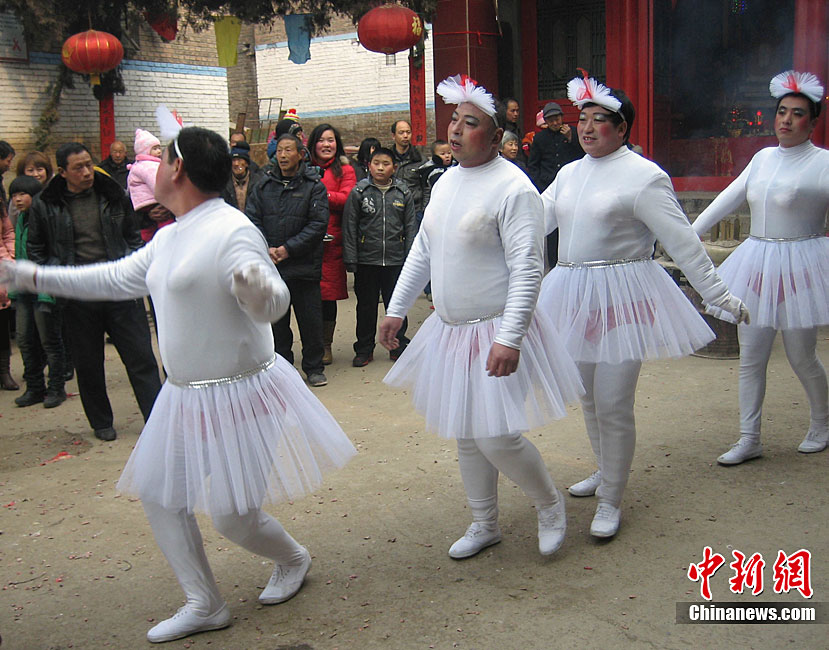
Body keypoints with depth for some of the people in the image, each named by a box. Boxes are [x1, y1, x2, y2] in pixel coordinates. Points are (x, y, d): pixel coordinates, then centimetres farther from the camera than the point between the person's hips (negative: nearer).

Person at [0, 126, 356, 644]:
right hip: (186, 394, 9)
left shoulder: (233, 232, -20)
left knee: (233, 515, -2)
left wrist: (256, 287, -54)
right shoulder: (170, 237, 9)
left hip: (238, 394, -9)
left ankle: (292, 559, 33)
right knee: (160, 494, 13)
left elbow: (273, 306, -30)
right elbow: (117, 279, 20)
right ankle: (205, 606, 27)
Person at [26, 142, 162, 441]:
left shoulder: (113, 196, 3)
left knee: (141, 357, 0)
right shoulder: (44, 206, 0)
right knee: (88, 365, 11)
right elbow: (36, 250, 12)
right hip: (77, 297, 0)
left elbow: (133, 237, 15)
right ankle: (101, 422, 28)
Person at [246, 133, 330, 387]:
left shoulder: (313, 186, -2)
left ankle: (313, 367, 20)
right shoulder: (264, 185, 8)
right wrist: (266, 250, -11)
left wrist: (288, 248, -14)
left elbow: (318, 224, -9)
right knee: (276, 320, 11)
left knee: (310, 319, 4)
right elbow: (251, 219, 4)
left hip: (304, 265, -3)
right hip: (270, 265, 3)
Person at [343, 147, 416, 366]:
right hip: (366, 260, 0)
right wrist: (350, 259, -5)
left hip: (396, 260, 1)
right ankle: (364, 350, 22)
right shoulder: (359, 192, -1)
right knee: (366, 306, 10)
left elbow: (410, 227, 7)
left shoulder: (403, 193, 4)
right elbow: (349, 227, 0)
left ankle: (399, 347, 24)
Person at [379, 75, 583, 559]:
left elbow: (528, 269, -21)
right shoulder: (446, 181, 9)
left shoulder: (512, 187, -16)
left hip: (496, 330, -8)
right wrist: (397, 309, 16)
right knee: (466, 436, 15)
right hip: (450, 329, 8)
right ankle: (485, 525, 33)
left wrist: (509, 338, -28)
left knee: (496, 437, -8)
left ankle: (551, 505, 21)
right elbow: (423, 251, 18)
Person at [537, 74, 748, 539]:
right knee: (589, 397, 17)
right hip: (575, 295, 7)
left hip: (623, 296, -6)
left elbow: (682, 241, -10)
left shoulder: (644, 176, -9)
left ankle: (611, 502, 11)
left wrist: (721, 297, -10)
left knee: (613, 404, -5)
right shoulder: (569, 174, 11)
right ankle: (606, 472, 40)